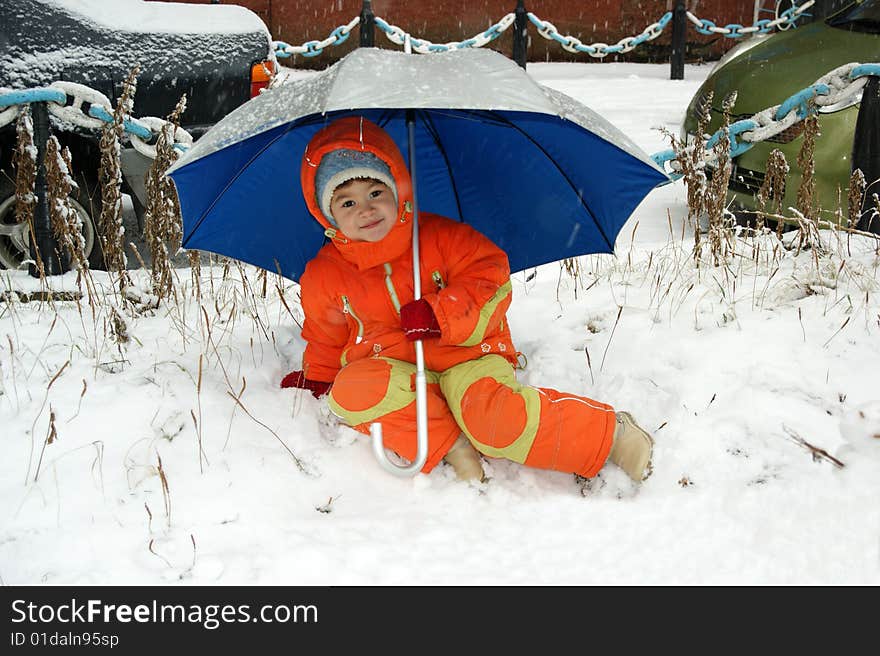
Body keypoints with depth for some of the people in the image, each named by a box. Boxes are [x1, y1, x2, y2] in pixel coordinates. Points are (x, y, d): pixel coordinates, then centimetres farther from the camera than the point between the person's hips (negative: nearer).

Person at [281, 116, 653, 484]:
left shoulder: (441, 236, -2)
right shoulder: (325, 275, 5)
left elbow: (491, 279, -6)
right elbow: (326, 338, 22)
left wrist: (439, 314, -19)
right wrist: (316, 377, 11)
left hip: (468, 356, -2)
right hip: (391, 367, 3)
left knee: (492, 420, -33)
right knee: (350, 391, -32)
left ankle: (607, 433, -15)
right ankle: (449, 447, -28)